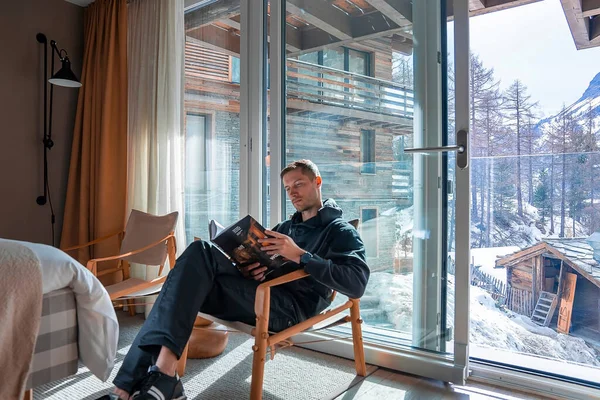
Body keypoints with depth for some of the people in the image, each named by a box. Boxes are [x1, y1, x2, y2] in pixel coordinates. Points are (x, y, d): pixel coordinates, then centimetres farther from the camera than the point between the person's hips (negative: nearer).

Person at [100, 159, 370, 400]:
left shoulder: (340, 231, 6)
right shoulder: (285, 227, 28)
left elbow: (357, 284, -12)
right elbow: (259, 260, 22)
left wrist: (300, 255, -20)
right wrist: (249, 268, -4)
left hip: (291, 306, -7)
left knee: (202, 254, -22)